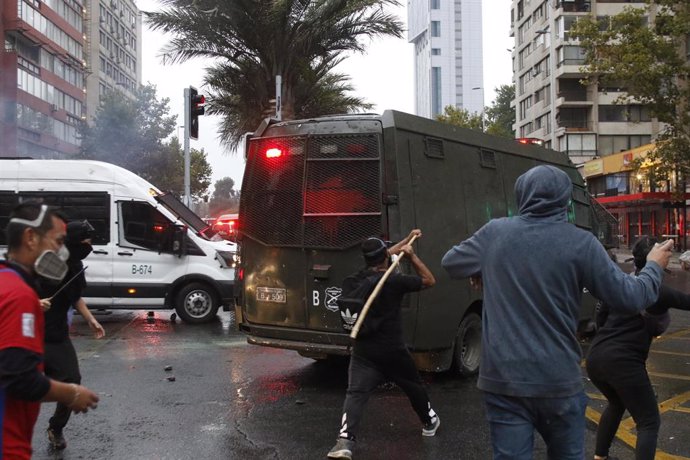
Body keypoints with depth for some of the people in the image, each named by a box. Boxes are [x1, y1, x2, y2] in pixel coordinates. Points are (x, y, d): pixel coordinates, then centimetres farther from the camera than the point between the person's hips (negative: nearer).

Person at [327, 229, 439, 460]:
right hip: (393, 351, -2)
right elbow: (430, 281, 0)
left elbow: (383, 257, 22)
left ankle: (344, 441, -27)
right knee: (414, 387, 22)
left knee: (355, 394, -9)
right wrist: (411, 254, -2)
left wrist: (407, 239, 29)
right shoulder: (395, 280, -13)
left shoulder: (361, 277, 3)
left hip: (363, 351, 3)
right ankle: (429, 422, 43)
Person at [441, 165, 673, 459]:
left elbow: (450, 264, 14)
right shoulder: (581, 242, -6)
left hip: (502, 379, 1)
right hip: (558, 381, 0)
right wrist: (654, 267, 16)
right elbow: (630, 299, -3)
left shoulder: (494, 232, -1)